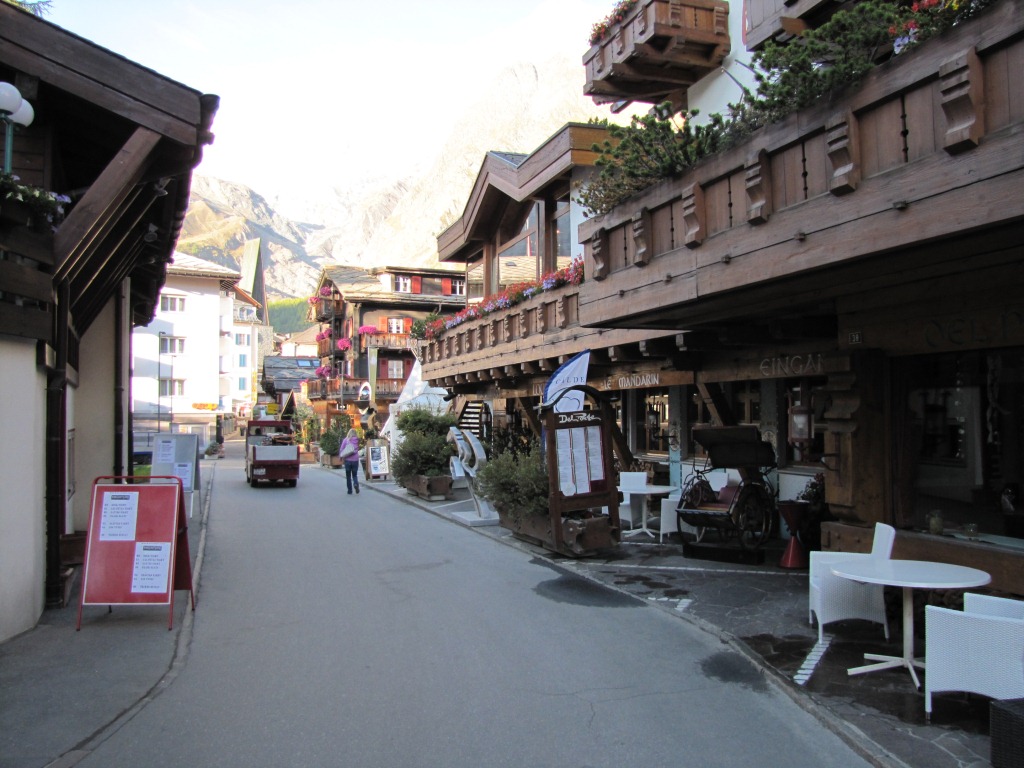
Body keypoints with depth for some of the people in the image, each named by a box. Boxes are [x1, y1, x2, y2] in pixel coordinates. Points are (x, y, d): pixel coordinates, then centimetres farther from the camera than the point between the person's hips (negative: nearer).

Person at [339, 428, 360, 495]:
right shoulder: (357, 440, -1)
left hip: (348, 460, -1)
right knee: (355, 475, 13)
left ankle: (350, 491, 10)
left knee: (348, 476, 10)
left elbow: (341, 449, -5)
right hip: (355, 460, 1)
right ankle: (356, 483, -17)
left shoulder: (346, 440, -4)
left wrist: (341, 455, 7)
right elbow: (358, 449, 3)